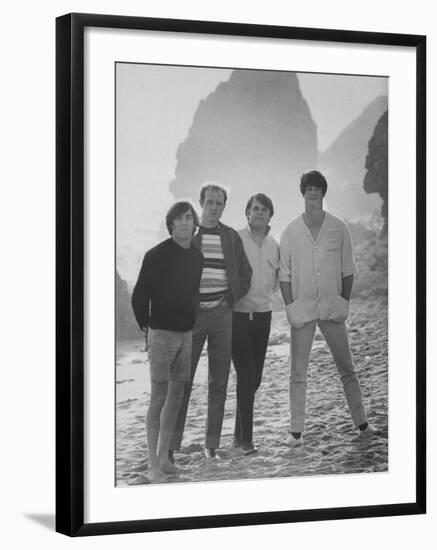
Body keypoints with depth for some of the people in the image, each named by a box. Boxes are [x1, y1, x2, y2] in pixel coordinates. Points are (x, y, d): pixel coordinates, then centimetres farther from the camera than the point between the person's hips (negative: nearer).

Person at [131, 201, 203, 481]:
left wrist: (193, 326, 13)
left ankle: (164, 458, 17)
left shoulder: (197, 256, 8)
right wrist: (147, 327, -4)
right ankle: (154, 466, -3)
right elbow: (139, 295, -5)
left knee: (176, 398, 9)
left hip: (187, 334, 6)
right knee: (158, 399, -6)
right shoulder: (156, 255, -10)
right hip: (162, 334, -6)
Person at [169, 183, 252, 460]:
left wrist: (231, 299, 5)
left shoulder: (232, 237, 10)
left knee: (219, 382, 4)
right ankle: (171, 443, -1)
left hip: (222, 313, 3)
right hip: (191, 313, -2)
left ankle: (212, 444, 10)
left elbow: (245, 273, 16)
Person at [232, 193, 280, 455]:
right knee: (245, 377, -10)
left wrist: (267, 294, 14)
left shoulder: (274, 245, 8)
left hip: (263, 314, 5)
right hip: (238, 314, -5)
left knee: (255, 379, 10)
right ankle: (246, 438, -5)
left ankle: (239, 433, 23)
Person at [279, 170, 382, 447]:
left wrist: (344, 302, -1)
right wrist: (290, 306, -4)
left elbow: (348, 269, 6)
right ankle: (296, 431, 5)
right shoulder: (291, 232, 1)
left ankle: (362, 423, 13)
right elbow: (285, 274, 3)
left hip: (333, 308, 0)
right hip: (302, 309, 0)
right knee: (298, 372, 1)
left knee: (347, 369, 6)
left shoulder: (339, 229, 1)